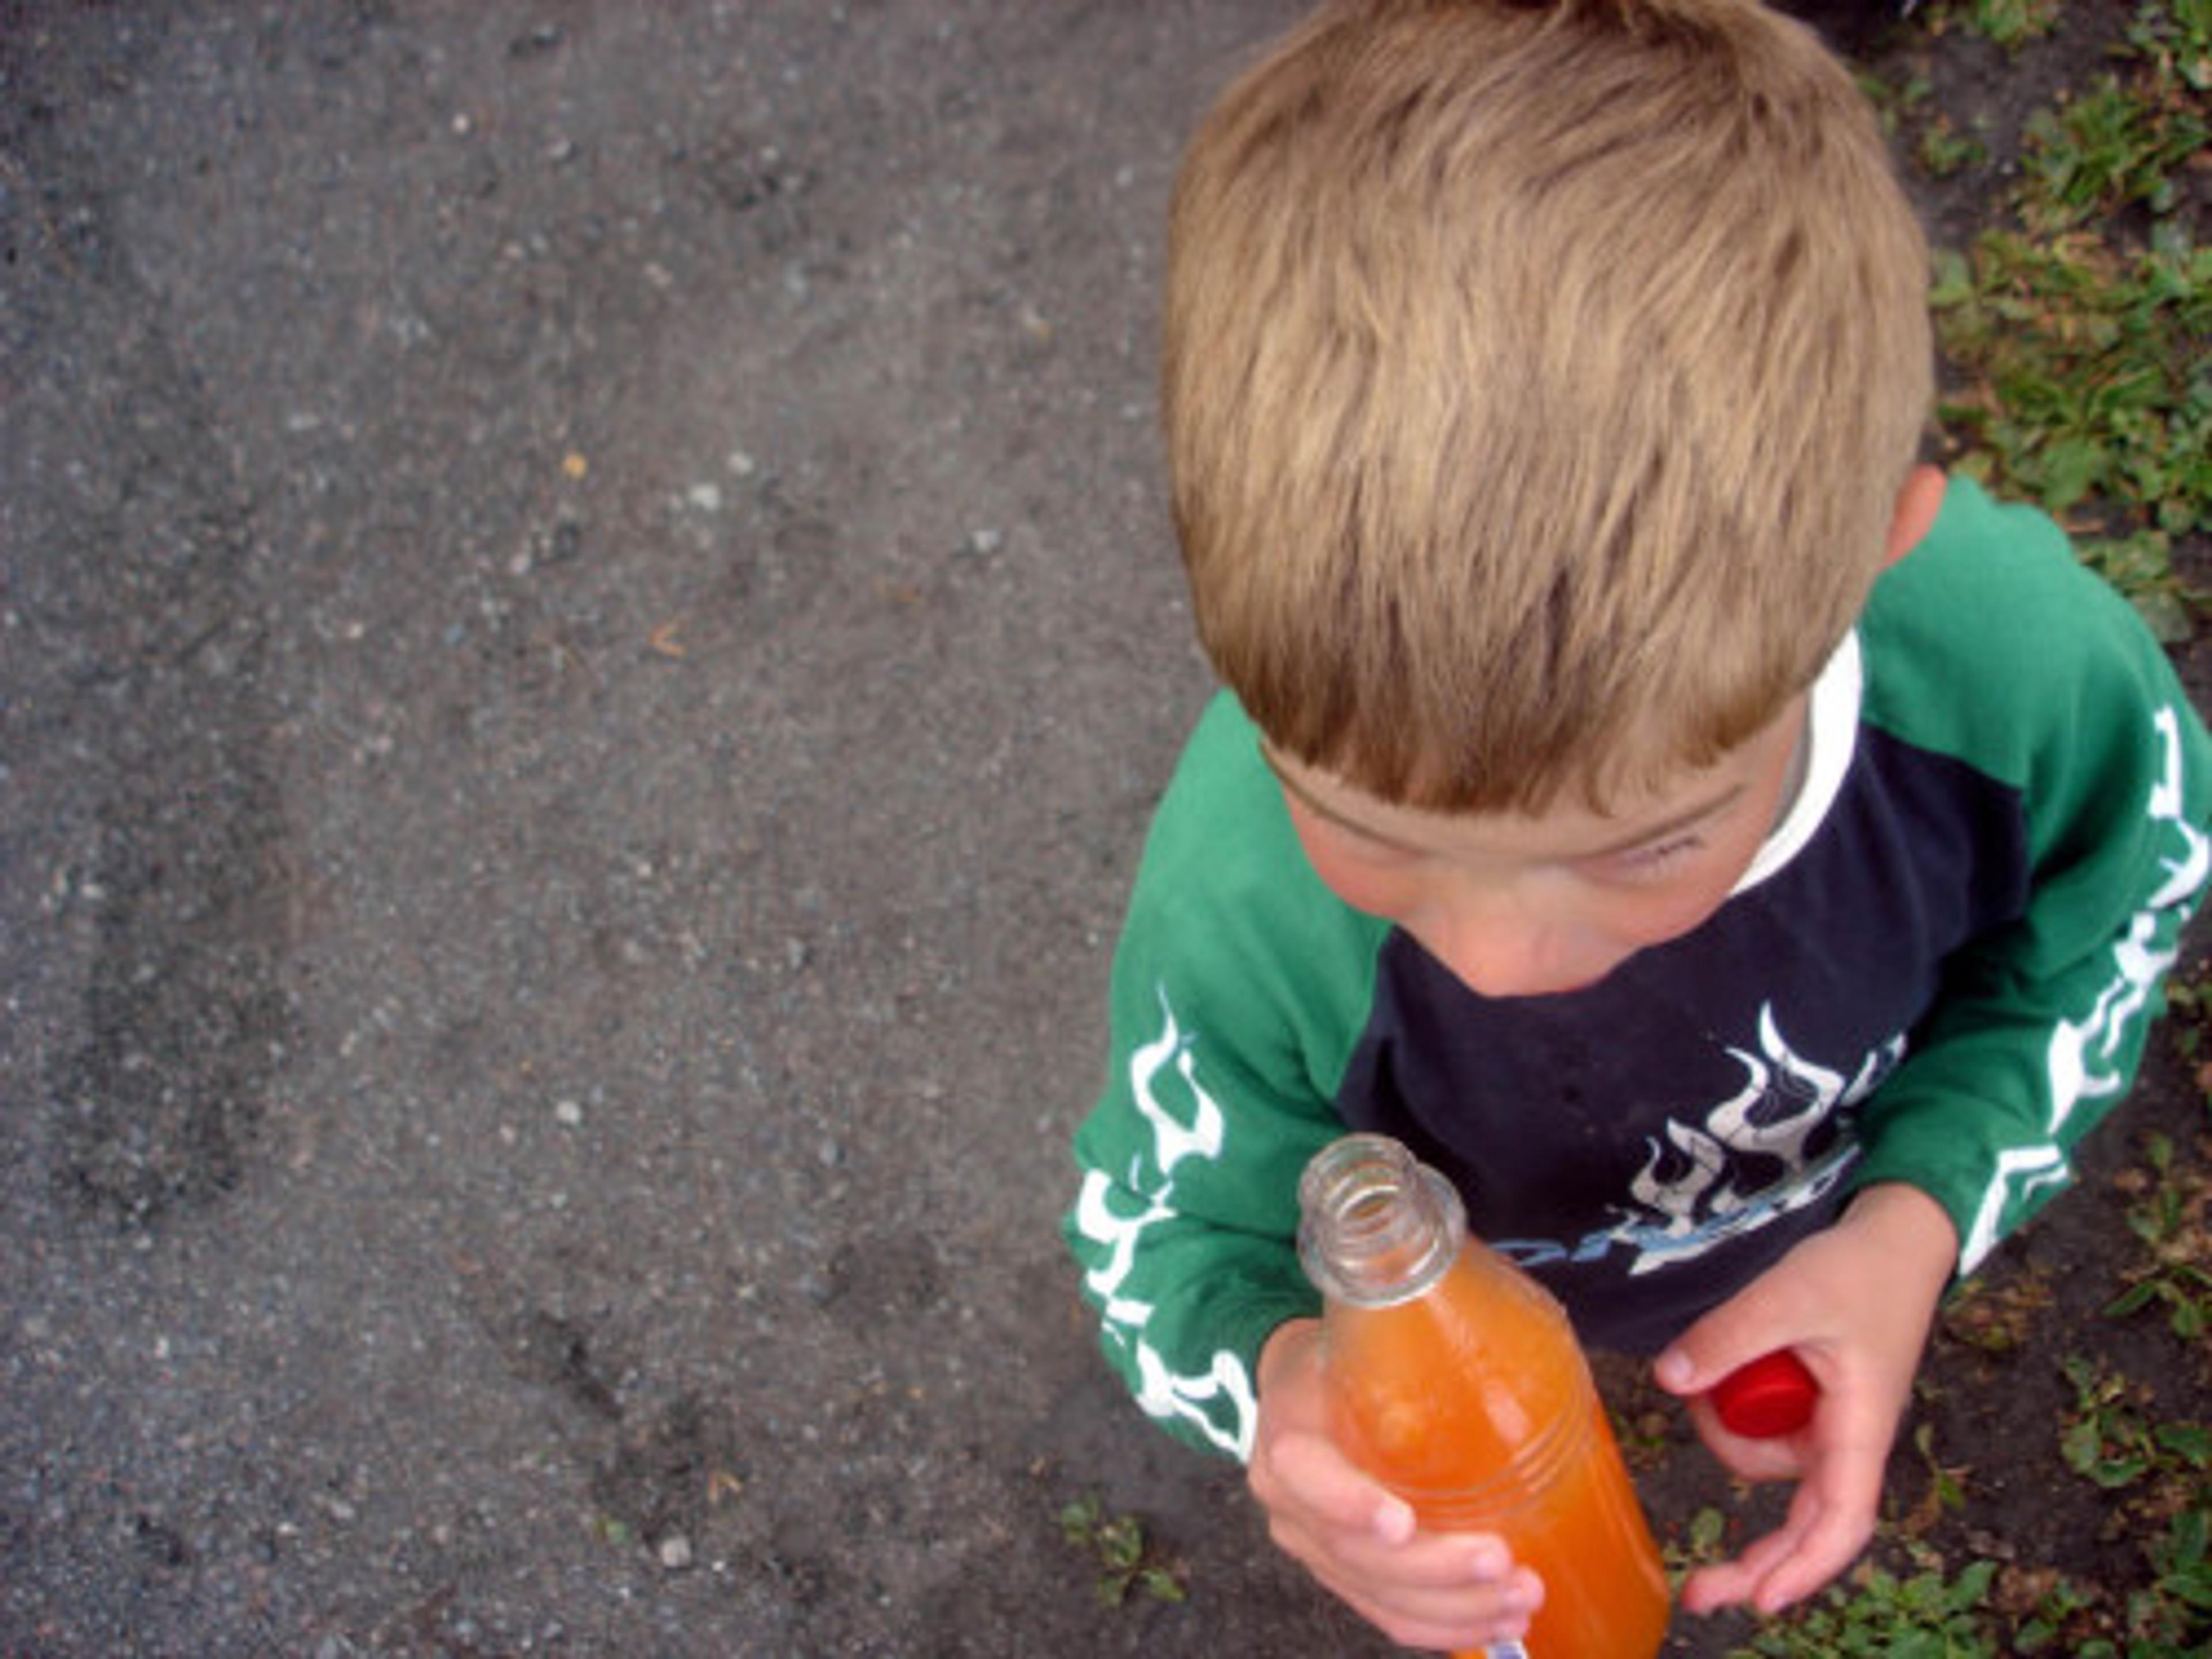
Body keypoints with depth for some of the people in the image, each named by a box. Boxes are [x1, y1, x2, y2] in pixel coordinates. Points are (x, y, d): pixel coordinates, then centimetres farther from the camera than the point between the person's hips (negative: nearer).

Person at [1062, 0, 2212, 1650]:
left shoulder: (2012, 648, -41)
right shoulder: (1243, 901, -46)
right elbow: (1169, 1231, -24)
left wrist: (1920, 1216, -30)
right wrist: (1280, 1380, -48)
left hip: (1843, 1218, 2)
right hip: (1492, 1297, -1)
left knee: (1790, 1397, 38)